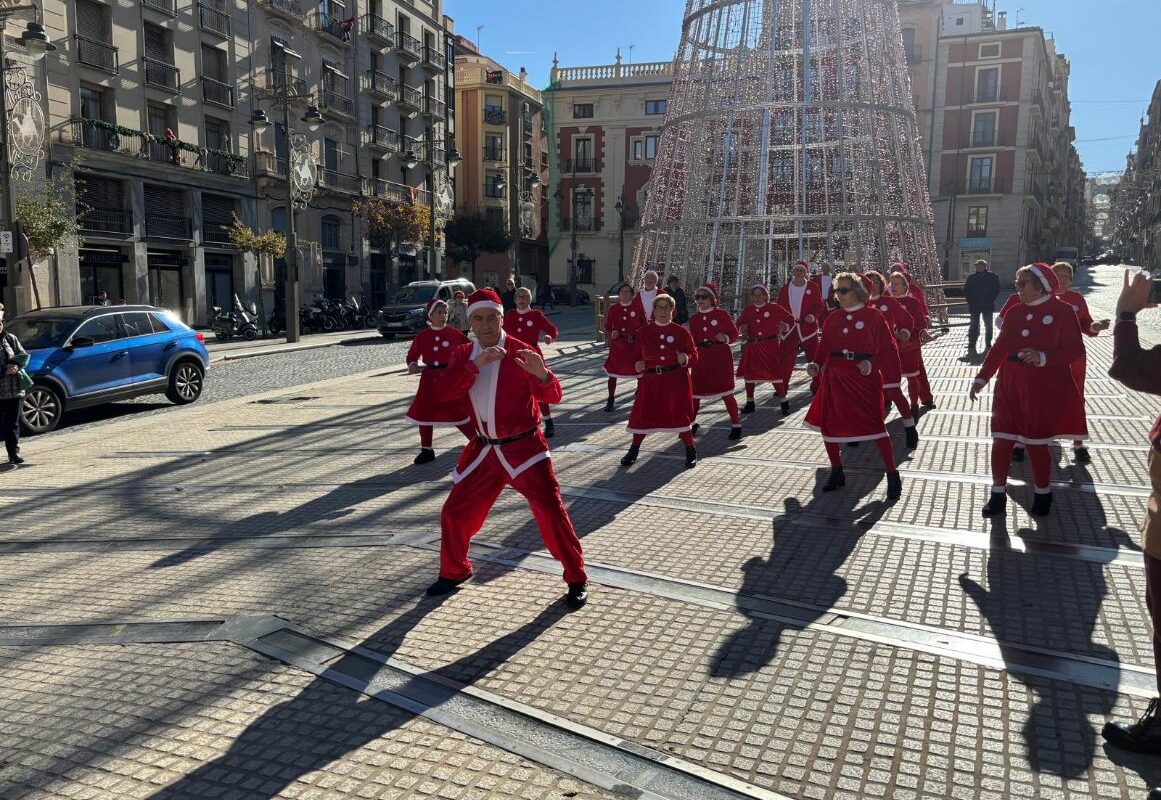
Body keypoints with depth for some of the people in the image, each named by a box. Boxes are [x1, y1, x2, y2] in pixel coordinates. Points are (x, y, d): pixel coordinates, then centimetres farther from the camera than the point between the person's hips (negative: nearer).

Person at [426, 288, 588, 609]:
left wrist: (541, 373, -39)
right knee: (454, 513, 10)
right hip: (484, 450, 5)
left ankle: (576, 579, 7)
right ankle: (454, 572, 34)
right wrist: (475, 364, -27)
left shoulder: (521, 352, -11)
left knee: (551, 512, -11)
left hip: (524, 448, -4)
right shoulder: (463, 355, 3)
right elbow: (442, 391, -14)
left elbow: (552, 397, -17)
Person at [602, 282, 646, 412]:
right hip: (617, 345, 1)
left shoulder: (638, 308, -1)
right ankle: (610, 400, 9)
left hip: (634, 344, -1)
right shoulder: (613, 309, 3)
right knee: (612, 372, -1)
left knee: (639, 371, 5)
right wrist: (612, 333, -11)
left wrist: (635, 334, -13)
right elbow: (608, 326, 9)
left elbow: (645, 325, 4)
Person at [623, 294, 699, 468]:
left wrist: (685, 359, -18)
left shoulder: (681, 332, 0)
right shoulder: (644, 332, 4)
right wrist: (639, 364, -9)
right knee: (642, 414, 2)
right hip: (650, 380, 2)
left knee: (680, 413, -4)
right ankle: (634, 450, 21)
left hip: (676, 380, -2)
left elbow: (694, 356, 4)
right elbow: (637, 354, 12)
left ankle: (690, 450, 15)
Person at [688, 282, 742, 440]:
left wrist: (725, 338, -19)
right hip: (700, 358, 4)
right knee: (695, 391, 4)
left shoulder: (722, 314, -3)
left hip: (721, 357, -4)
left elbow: (734, 334, -1)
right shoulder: (694, 318, 11)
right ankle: (691, 423, 22)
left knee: (725, 391, -4)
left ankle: (736, 425, 10)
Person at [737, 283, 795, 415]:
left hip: (770, 346, -4)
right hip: (752, 346, 4)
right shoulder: (747, 310, 6)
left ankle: (784, 403, 6)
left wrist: (784, 327, -12)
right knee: (748, 373, 6)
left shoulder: (774, 308, -3)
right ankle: (749, 403, 20)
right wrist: (742, 329, -1)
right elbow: (740, 324, 20)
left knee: (774, 373, -6)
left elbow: (790, 320, 5)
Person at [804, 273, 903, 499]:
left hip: (864, 378, -5)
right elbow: (825, 346, 11)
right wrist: (816, 364, -7)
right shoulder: (833, 318, 10)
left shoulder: (873, 316, -4)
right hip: (835, 378, 5)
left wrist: (871, 364, -20)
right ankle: (836, 472, 25)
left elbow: (888, 348, -5)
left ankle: (892, 476, 6)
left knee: (874, 424, -8)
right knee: (827, 423, 7)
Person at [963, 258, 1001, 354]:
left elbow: (996, 290, 1)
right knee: (974, 326, -1)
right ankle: (971, 345, -1)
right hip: (974, 306, 0)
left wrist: (990, 301, -8)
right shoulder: (971, 278, 2)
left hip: (988, 306, 0)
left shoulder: (993, 276, -1)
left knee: (988, 325, 9)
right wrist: (971, 302, -5)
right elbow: (966, 291, 5)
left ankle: (988, 345, 20)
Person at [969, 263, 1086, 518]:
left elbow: (1075, 349, -11)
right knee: (1001, 441, 3)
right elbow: (1000, 347, 6)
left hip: (1044, 391, -4)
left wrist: (1043, 357, -26)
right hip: (1010, 387, 5)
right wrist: (982, 378, 0)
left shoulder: (1062, 311, -7)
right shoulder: (1015, 312, 7)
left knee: (1035, 443, 4)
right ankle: (998, 495, 15)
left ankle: (1043, 494, 27)